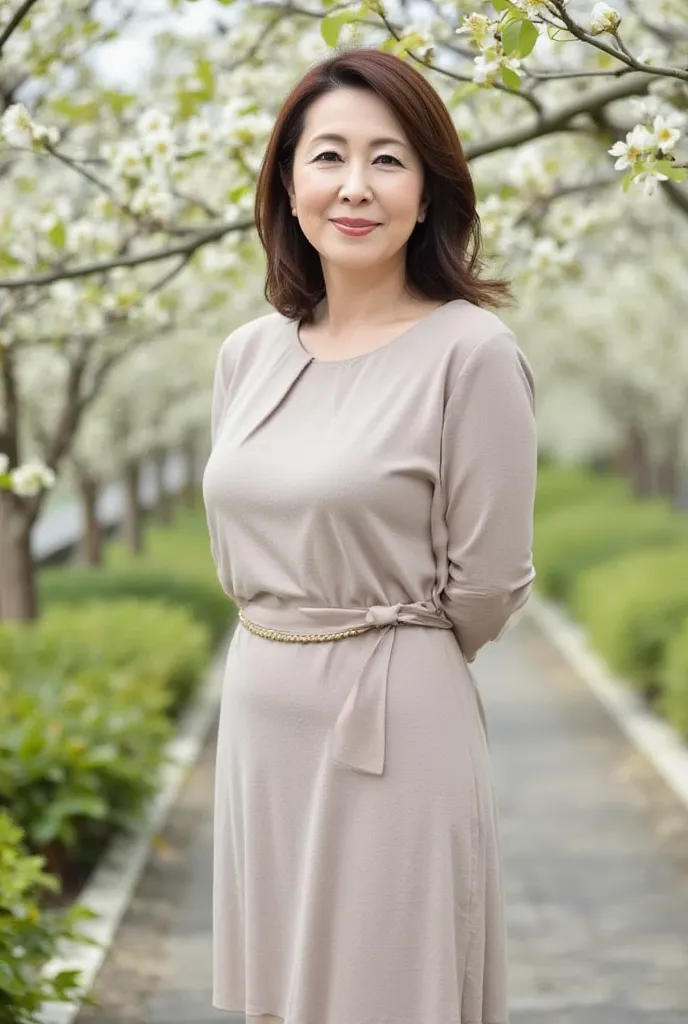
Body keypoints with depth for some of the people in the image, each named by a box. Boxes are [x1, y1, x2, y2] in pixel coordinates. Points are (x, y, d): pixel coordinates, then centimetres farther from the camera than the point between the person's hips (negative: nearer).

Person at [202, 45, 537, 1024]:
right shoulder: (249, 354, 5)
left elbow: (487, 582, -10)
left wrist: (385, 668, 5)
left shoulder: (472, 352, -13)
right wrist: (285, 656, 15)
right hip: (257, 716, 6)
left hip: (396, 726, -6)